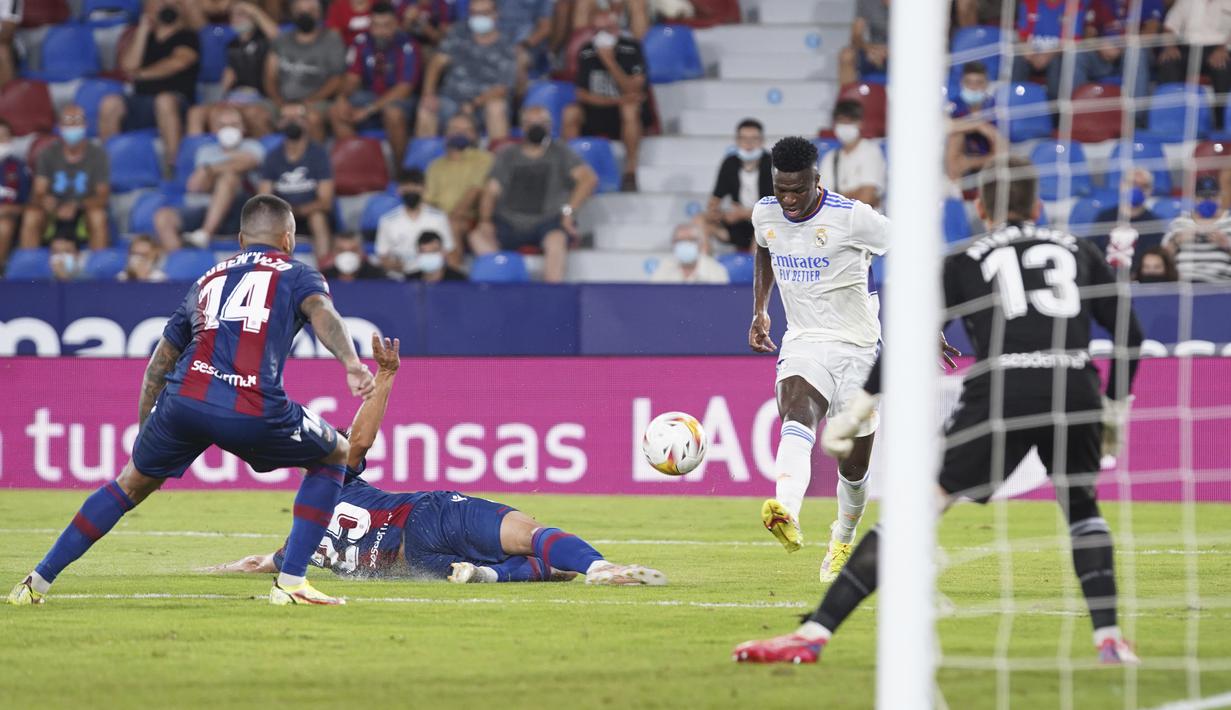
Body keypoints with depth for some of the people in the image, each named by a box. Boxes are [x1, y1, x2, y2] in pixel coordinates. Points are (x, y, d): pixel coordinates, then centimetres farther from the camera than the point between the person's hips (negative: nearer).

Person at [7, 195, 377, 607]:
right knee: (336, 456, 22)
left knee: (133, 483, 27)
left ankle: (38, 582, 25)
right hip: (254, 412, -4)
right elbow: (321, 311, -5)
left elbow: (159, 363, 33)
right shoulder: (297, 275, 19)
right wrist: (351, 364, -21)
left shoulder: (207, 281, 31)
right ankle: (290, 584, 13)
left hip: (184, 400, 4)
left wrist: (144, 430, 42)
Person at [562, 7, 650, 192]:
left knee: (630, 109, -36)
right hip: (597, 114, 3)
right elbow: (582, 94, -5)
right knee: (571, 113, -25)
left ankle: (630, 173, -29)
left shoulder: (631, 48, -11)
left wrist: (609, 61, -27)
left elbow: (633, 90, -19)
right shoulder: (586, 53, -3)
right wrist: (615, 100, -19)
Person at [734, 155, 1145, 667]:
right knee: (1081, 505, 29)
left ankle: (815, 632, -11)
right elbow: (1130, 333, 20)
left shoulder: (966, 262, 18)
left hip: (1000, 390, -2)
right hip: (1075, 390, 2)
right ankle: (1109, 639, 17)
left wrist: (855, 413, 8)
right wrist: (1116, 408, 31)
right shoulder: (1077, 251, 24)